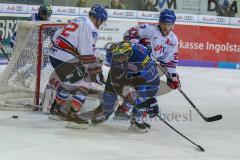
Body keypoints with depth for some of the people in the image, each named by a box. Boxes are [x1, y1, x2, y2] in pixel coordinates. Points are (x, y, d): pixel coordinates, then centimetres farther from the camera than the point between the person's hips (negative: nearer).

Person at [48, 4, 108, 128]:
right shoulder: (90, 28, -10)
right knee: (84, 84, -2)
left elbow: (57, 36, 24)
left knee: (67, 82, 30)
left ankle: (56, 108, 42)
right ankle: (72, 114, -8)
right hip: (66, 60, -10)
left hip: (54, 55, 10)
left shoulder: (76, 21, 19)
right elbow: (87, 54, -17)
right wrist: (96, 71, -13)